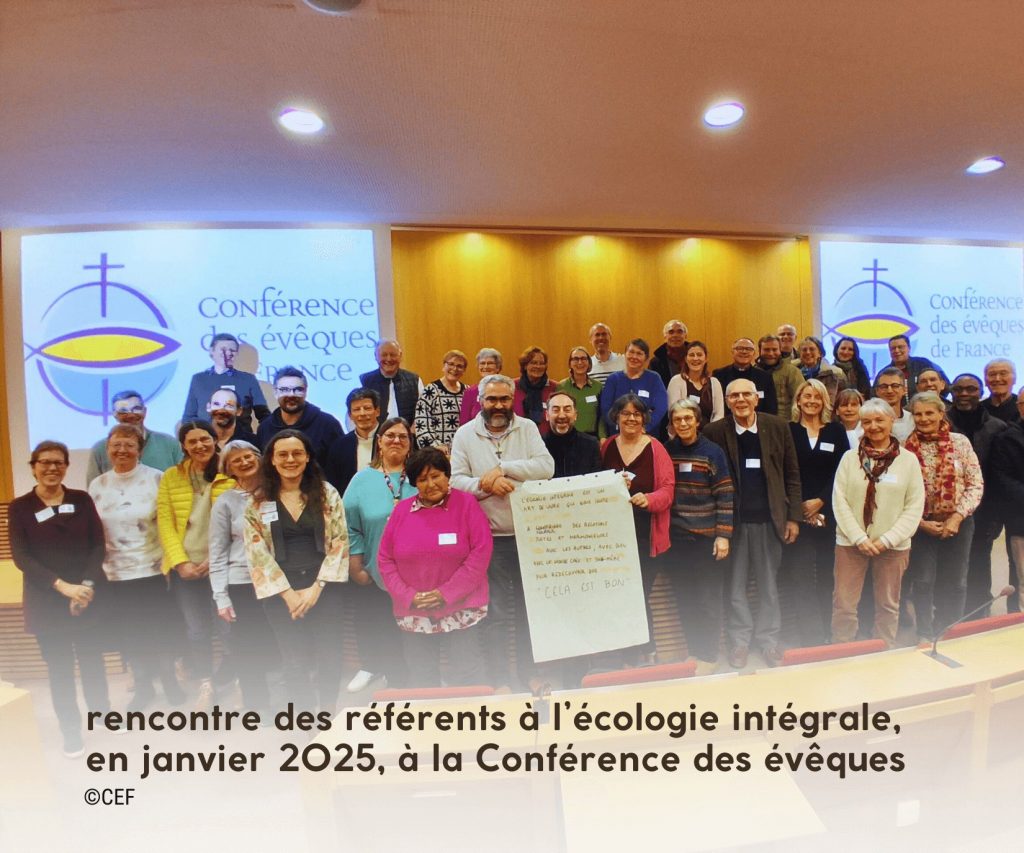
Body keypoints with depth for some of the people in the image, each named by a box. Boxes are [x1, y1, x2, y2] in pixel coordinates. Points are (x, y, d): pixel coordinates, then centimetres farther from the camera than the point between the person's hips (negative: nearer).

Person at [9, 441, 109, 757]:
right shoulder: (20, 507, -2)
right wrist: (62, 586, -17)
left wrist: (87, 584, -13)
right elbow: (21, 557, -7)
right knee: (59, 668, 7)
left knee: (93, 660, 11)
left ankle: (103, 713, 31)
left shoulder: (82, 500, 1)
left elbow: (98, 546, -1)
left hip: (89, 596, 1)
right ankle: (71, 731, 23)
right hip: (46, 601, -1)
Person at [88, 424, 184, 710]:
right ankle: (143, 685, 33)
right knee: (128, 633, 13)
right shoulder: (97, 485, 2)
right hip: (115, 574, 3)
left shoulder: (156, 479, -8)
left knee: (161, 628, 9)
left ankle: (169, 679, 31)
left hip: (154, 569, -3)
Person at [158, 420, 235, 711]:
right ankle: (206, 687, 22)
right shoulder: (170, 477, 4)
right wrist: (181, 562, -9)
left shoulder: (232, 475, -4)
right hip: (185, 567, 2)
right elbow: (165, 523, 0)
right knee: (196, 629, 4)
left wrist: (214, 558, -12)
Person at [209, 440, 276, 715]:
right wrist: (221, 597, -5)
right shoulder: (226, 502, 0)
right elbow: (217, 554, 0)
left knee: (278, 646, 7)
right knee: (248, 651, 7)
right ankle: (258, 708, 25)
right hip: (241, 586, -1)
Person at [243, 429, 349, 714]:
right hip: (281, 591, 0)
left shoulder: (326, 493, 0)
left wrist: (316, 587, -10)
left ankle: (328, 714, 27)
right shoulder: (257, 502, 1)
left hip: (323, 587, 0)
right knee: (295, 659, 6)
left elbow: (340, 541, -3)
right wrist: (288, 593, -9)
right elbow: (256, 551, -3)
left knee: (329, 655, 4)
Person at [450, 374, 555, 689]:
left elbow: (546, 466, -9)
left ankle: (530, 675, 32)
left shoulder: (527, 428, 3)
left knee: (530, 608, 15)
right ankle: (499, 681, 21)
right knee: (496, 613, 5)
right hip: (490, 538, -2)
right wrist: (486, 485, -22)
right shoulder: (465, 434, 1)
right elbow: (456, 480, -5)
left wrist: (502, 468, -16)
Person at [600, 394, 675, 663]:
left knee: (640, 596, 2)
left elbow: (667, 489, -6)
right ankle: (629, 654, 27)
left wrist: (648, 499, -25)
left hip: (647, 537, -2)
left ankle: (646, 653, 23)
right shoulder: (605, 447, 6)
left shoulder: (655, 448, -2)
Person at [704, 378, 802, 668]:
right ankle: (739, 641, 25)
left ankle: (768, 640, 29)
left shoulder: (778, 427, 0)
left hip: (769, 518, 1)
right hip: (732, 519, -1)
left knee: (769, 583, 13)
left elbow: (792, 474, 4)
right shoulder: (715, 432, -5)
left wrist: (793, 517, 1)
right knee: (734, 584, 9)